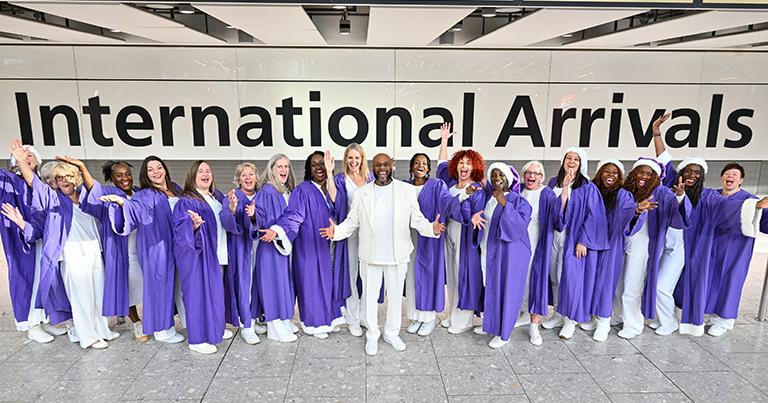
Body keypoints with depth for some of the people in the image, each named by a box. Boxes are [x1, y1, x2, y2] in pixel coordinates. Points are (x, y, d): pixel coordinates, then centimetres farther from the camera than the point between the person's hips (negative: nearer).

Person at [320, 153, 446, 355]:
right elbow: (352, 221, 2)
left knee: (395, 295, 13)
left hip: (397, 254, 0)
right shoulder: (362, 193, 1)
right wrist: (336, 231, -16)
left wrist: (432, 228, -21)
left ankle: (392, 333, 34)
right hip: (370, 255, 0)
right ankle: (372, 335, 29)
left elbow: (417, 219, -2)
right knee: (370, 296, 11)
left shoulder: (407, 190, -2)